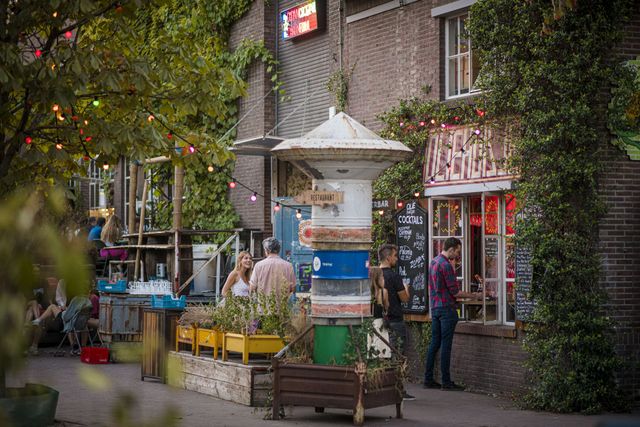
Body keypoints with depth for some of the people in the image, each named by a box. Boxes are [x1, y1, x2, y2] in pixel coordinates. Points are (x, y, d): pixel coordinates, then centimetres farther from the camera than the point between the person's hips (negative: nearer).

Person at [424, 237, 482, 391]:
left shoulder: (434, 262, 13)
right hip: (447, 308, -9)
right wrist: (473, 295, -6)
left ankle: (428, 379, 11)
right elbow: (455, 292, -15)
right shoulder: (446, 265, -16)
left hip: (435, 307, 9)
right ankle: (446, 382, -3)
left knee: (435, 344, 10)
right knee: (446, 345, -5)